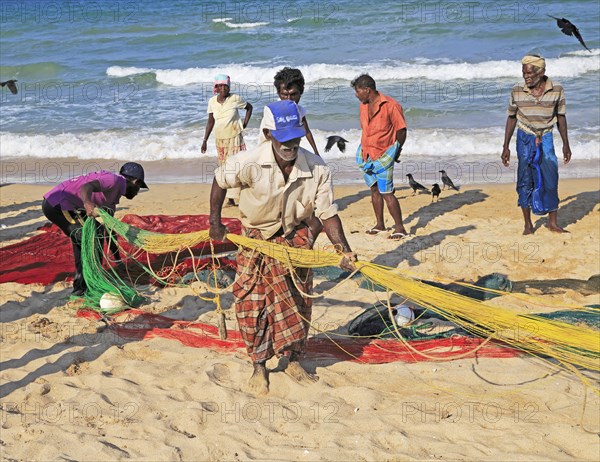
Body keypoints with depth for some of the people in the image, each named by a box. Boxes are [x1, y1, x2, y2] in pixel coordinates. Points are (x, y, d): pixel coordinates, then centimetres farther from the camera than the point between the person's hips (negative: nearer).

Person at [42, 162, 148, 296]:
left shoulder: (114, 195, 22)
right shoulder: (115, 180, -8)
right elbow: (85, 187, -28)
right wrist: (87, 203, -48)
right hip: (58, 203, -10)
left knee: (81, 239, 24)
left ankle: (80, 283, 32)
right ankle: (82, 287, -4)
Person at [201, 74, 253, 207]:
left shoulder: (235, 99, -8)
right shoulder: (212, 101, 1)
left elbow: (249, 107, 8)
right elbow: (210, 122, 9)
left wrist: (245, 124, -1)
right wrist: (205, 140, 6)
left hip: (234, 137, -4)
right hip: (219, 139, 4)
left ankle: (232, 197, -8)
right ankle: (230, 197, 14)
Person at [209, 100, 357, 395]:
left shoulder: (317, 169, -21)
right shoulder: (249, 165, -27)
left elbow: (327, 214, -13)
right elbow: (220, 181, -7)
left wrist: (343, 250, -25)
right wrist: (215, 223, 0)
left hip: (297, 238, 2)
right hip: (257, 238, -2)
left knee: (297, 301, 9)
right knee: (253, 303, -1)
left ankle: (293, 361, 28)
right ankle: (259, 367, 16)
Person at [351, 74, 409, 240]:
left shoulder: (391, 105, -15)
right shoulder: (364, 106, 7)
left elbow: (401, 130, -8)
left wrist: (396, 151, 1)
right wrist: (366, 149, 15)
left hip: (383, 156, -7)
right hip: (366, 155, 7)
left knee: (386, 193, -9)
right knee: (374, 190, 13)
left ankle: (400, 228, -2)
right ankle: (380, 225, 24)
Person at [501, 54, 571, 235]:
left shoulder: (556, 90, -8)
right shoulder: (517, 91, -8)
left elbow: (561, 117, 4)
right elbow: (512, 118, 2)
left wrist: (566, 144, 6)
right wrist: (505, 147, 1)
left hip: (545, 139, 0)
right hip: (525, 139, 0)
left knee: (550, 180, -1)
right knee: (525, 181, 2)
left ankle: (553, 223, 10)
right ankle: (528, 224, 12)